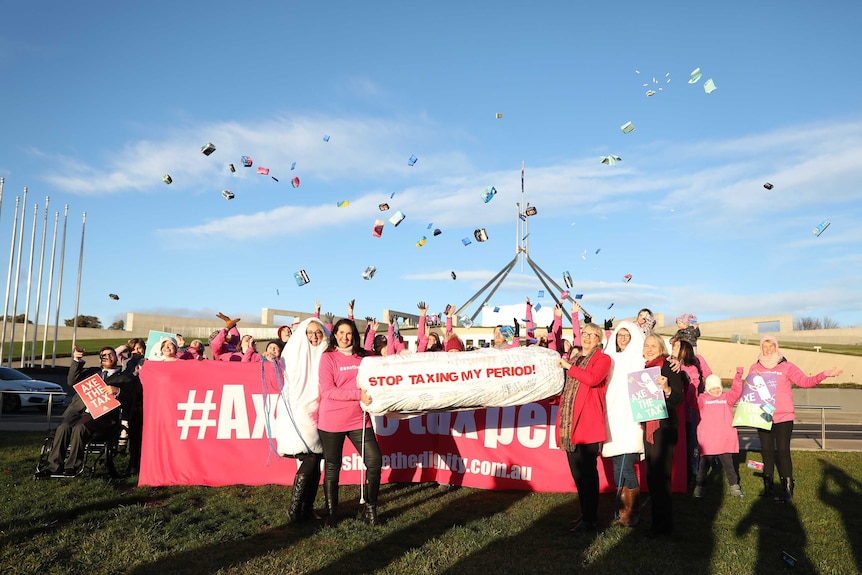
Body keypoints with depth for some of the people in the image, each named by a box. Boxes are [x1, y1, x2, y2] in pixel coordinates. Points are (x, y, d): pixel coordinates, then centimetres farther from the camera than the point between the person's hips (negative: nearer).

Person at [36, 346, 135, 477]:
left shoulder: (124, 378, 16)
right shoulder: (92, 372, 30)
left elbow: (129, 403, 4)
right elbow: (72, 382, 13)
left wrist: (117, 391, -15)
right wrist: (76, 361, 3)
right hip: (79, 411, 4)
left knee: (79, 428, -31)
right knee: (63, 427, -25)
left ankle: (73, 466, -25)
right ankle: (54, 465, -20)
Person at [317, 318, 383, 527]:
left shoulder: (362, 357, 8)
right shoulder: (328, 357, -3)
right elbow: (327, 391, -12)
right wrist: (358, 394, -20)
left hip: (359, 419, 3)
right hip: (332, 421, -3)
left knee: (374, 461, -2)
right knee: (332, 467, 7)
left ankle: (370, 510, 15)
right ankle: (331, 513, 23)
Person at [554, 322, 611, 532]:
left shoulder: (603, 359, 1)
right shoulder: (572, 357, 20)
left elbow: (592, 379, -20)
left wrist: (568, 366, -11)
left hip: (588, 421, -7)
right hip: (570, 421, 7)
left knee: (587, 472, -4)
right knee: (577, 472, 11)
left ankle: (590, 520, 3)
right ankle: (586, 514, 22)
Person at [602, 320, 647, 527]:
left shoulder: (638, 359, 0)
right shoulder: (611, 359, 16)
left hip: (631, 420, -5)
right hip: (613, 418, 5)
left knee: (624, 466, -8)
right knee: (619, 466, 7)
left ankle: (627, 514, 2)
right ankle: (630, 513, 16)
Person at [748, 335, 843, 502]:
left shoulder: (786, 367, -2)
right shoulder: (755, 368, 7)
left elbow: (805, 381, -12)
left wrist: (825, 374, -25)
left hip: (783, 417, -3)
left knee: (783, 451, -6)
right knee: (766, 451, 10)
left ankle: (788, 490, 0)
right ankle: (767, 486, 20)